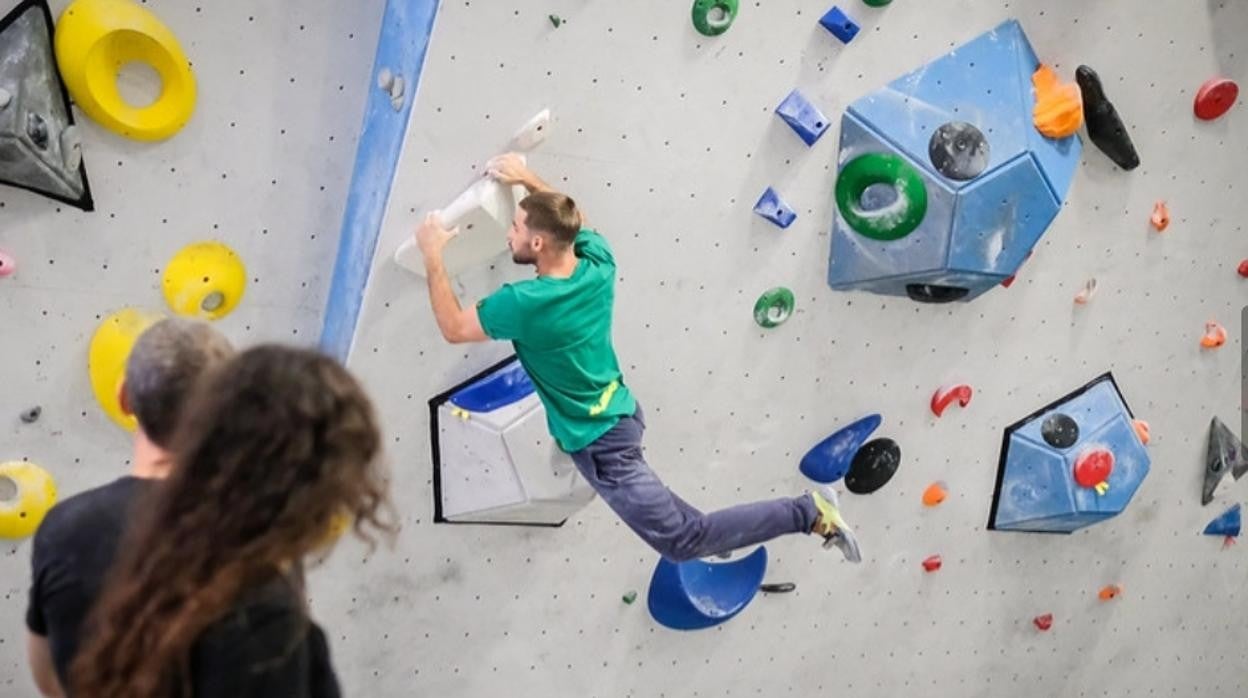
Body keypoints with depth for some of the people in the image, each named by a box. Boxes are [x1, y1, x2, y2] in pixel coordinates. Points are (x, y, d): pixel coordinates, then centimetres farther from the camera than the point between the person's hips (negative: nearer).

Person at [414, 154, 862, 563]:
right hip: (618, 411, 8)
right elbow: (571, 219, 15)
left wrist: (432, 257, -7)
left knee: (681, 541, -1)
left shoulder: (525, 304, -29)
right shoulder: (599, 262, -9)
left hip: (600, 443, -8)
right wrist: (526, 179, 11)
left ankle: (807, 513, -1)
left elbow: (454, 328, -14)